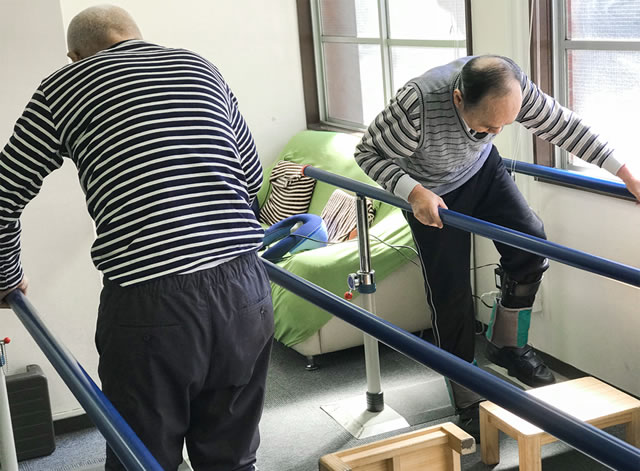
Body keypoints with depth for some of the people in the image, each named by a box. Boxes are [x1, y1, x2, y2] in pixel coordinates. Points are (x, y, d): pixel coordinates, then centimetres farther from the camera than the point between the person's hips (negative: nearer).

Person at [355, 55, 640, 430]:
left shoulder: (514, 87, -30)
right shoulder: (418, 104, -42)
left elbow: (564, 126, -16)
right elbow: (369, 152, -27)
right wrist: (414, 192, -42)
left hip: (483, 170, 4)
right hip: (432, 193, -4)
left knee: (531, 241, -10)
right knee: (450, 290, -3)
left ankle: (506, 344, 14)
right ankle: (467, 399, 13)